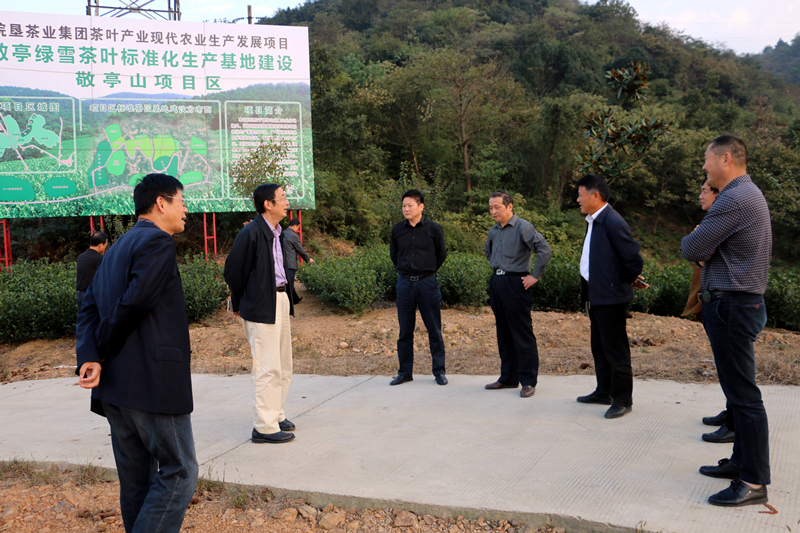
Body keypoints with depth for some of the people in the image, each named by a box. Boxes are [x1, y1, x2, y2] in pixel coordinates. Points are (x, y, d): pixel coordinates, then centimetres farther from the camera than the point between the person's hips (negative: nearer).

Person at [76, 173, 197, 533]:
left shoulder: (118, 247, 20)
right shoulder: (158, 241, -9)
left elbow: (89, 305, 11)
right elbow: (134, 302, -18)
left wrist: (89, 357, -3)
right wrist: (104, 350, -4)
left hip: (114, 383, 9)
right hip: (153, 382, -9)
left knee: (136, 480, 14)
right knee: (178, 472, -2)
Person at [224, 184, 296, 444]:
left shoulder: (278, 233, 11)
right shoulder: (251, 234, -15)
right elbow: (232, 271, -10)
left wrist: (287, 297, 13)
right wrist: (240, 304, 0)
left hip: (281, 300, 9)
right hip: (261, 307, -9)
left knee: (283, 366, 16)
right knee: (268, 368, -6)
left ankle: (276, 415, 29)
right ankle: (264, 427, 2)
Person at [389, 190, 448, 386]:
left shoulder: (433, 228, -3)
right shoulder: (397, 229, 4)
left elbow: (441, 254, 10)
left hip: (427, 283, -2)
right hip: (404, 283, 2)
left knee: (434, 330, 3)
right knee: (405, 331, 7)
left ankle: (439, 371, 13)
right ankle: (405, 372, 17)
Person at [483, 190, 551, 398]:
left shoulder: (523, 227, -11)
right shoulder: (493, 231, 13)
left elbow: (545, 250, -19)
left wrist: (535, 276, -17)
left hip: (515, 283, -8)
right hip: (496, 283, 8)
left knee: (522, 334, -4)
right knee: (503, 333, 12)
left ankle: (528, 382, 2)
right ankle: (508, 377, 22)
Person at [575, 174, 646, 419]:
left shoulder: (613, 223, -20)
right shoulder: (593, 221, 11)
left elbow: (635, 259, -20)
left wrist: (627, 280, -5)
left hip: (611, 297, -10)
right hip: (596, 296, 10)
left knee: (616, 351, 0)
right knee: (599, 348, 20)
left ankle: (622, 401, 12)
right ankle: (604, 392, 34)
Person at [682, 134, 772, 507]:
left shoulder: (734, 200, -19)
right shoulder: (749, 194, 16)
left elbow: (690, 249, -18)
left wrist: (693, 240, 4)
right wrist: (704, 247, -4)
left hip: (732, 307, -11)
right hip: (739, 303, 11)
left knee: (743, 394, -6)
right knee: (739, 391, 17)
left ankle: (754, 482, 0)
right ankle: (742, 461, 28)